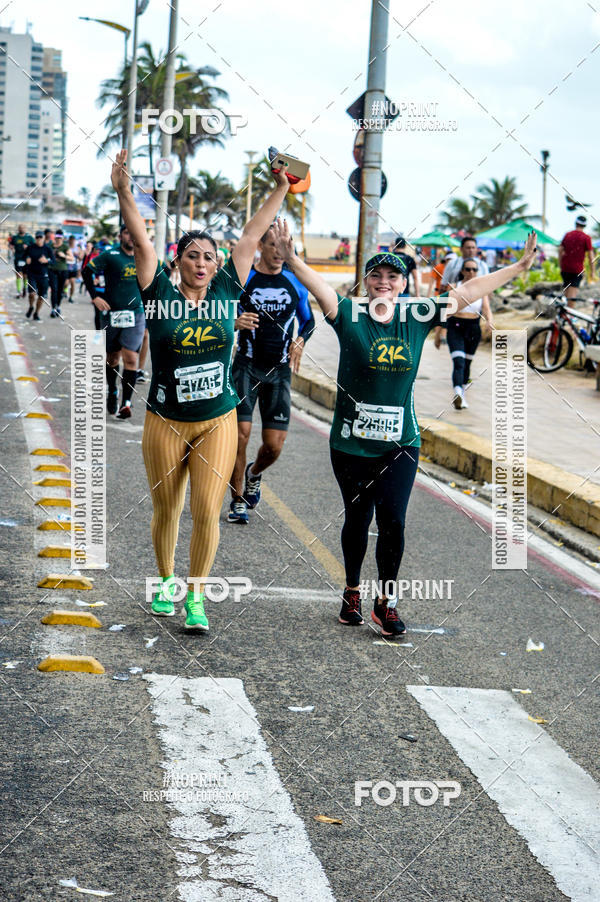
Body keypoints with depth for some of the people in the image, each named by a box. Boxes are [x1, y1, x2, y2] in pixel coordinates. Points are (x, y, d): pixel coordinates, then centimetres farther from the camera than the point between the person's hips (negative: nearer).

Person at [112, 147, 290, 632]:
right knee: (167, 510, 11)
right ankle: (166, 581, 34)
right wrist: (124, 192, -26)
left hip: (218, 423, 1)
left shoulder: (226, 292, 1)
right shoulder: (161, 295, -4)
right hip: (166, 423, -1)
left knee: (207, 511, -5)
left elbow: (251, 236, 3)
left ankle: (196, 596, 7)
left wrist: (280, 190, 3)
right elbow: (142, 242, -15)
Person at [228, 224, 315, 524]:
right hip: (247, 366, -2)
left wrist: (300, 341, -2)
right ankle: (238, 499, 6)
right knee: (240, 433, -11)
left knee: (274, 445, -2)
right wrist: (235, 322, -21)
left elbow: (309, 320, 19)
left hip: (280, 370, 2)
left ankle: (254, 474, 32)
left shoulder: (295, 282, 6)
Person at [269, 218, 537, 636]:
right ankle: (352, 593, 30)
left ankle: (387, 601, 11)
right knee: (358, 519, 10)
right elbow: (319, 286, -23)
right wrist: (291, 260, -42)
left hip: (401, 442, 1)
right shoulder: (349, 313, -6)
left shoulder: (416, 316, 1)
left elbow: (466, 292, 4)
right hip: (351, 442, -1)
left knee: (393, 520, -5)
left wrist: (519, 267, 3)